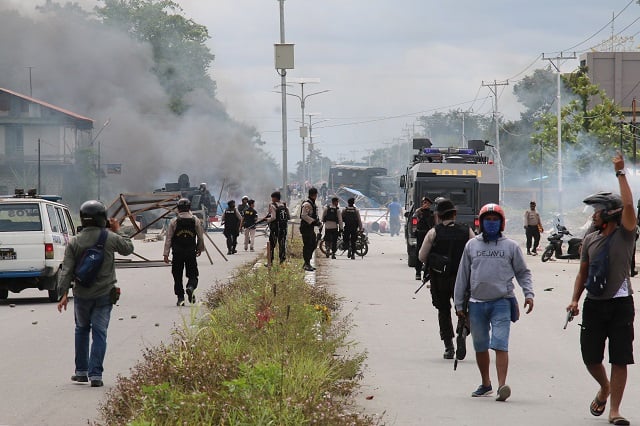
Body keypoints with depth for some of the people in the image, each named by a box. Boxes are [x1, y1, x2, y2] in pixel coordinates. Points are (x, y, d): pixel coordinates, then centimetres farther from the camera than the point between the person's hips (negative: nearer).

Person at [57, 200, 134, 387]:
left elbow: (67, 270, -6)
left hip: (82, 294, 1)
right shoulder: (111, 238, -8)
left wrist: (64, 294, -4)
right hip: (104, 294, -1)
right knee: (99, 333, 0)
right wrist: (117, 231, 21)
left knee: (82, 330, 18)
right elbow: (128, 249, 11)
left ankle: (81, 371, 21)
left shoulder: (74, 242, -5)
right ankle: (95, 374, -8)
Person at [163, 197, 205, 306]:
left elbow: (168, 238, -4)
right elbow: (200, 237, 5)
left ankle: (180, 298, 5)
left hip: (177, 253, -1)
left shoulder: (174, 221, -4)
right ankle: (191, 287, -22)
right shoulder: (196, 221, 0)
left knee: (177, 276, 9)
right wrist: (200, 248, 22)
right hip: (191, 252, 1)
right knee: (192, 274, 8)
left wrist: (166, 254, -2)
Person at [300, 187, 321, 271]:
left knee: (313, 244, 13)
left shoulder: (313, 203, 18)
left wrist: (318, 222, 13)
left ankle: (307, 263, 21)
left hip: (311, 227, 10)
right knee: (307, 245, -8)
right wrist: (314, 221, -24)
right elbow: (304, 215, -24)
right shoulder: (307, 204, -14)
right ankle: (307, 265, -4)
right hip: (306, 227, -10)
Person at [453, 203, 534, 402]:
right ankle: (485, 384, 26)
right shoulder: (472, 245, 11)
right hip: (477, 303, 3)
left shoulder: (510, 246, 6)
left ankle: (502, 385, -21)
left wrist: (528, 294, -5)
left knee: (500, 345, -14)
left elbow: (523, 272, 11)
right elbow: (462, 275, 14)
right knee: (480, 347, 11)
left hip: (501, 302, -3)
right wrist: (459, 303, 12)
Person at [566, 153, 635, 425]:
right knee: (590, 358, 6)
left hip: (620, 304, -4)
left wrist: (620, 173, -17)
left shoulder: (625, 234, -5)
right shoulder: (590, 240, 10)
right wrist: (575, 300, 4)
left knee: (619, 360, -3)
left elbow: (628, 205, -21)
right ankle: (604, 388, 36)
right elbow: (583, 272, 16)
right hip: (594, 305, 4)